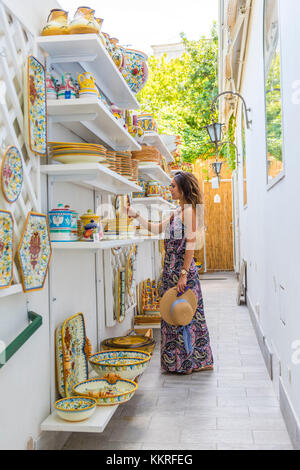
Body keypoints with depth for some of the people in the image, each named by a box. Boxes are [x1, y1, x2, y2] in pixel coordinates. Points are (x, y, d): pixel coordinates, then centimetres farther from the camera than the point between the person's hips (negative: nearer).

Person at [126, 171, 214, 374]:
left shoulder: (189, 211, -12)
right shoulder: (177, 212, 15)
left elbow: (191, 245, -18)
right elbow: (157, 229, 23)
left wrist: (184, 274, -21)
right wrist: (136, 215, 19)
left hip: (182, 268, -9)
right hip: (171, 269, 9)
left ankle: (194, 361, 13)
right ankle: (177, 362, 22)